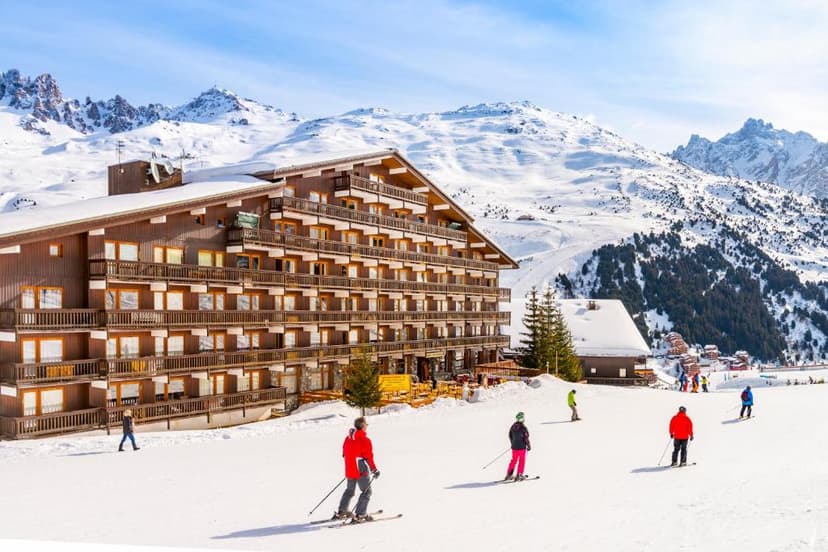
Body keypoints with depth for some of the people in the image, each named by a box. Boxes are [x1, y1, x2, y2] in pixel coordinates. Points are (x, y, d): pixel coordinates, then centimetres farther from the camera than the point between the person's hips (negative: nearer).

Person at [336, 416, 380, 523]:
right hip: (361, 470, -7)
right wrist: (375, 470, -5)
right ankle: (359, 515, -2)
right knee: (366, 491, 4)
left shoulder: (348, 438, 6)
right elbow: (368, 457, -15)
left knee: (349, 490, 23)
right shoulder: (365, 440, -16)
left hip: (349, 470, 7)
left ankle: (341, 512, 27)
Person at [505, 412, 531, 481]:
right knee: (522, 461, 8)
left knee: (514, 460, 17)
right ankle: (519, 475, 8)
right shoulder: (523, 427, -17)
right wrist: (529, 446, -2)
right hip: (522, 447, -6)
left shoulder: (513, 426, 2)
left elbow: (510, 436, 13)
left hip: (514, 447, 6)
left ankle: (509, 474, 17)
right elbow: (526, 438, -15)